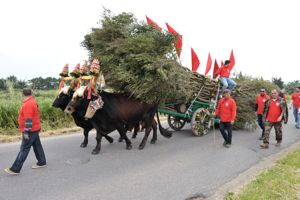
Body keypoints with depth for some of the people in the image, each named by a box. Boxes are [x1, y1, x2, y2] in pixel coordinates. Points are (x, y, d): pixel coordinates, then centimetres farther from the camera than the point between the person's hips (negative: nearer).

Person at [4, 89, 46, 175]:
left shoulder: (27, 104, -21)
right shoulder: (32, 102, 10)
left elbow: (28, 120, -24)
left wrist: (26, 132, -22)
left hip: (30, 131, -10)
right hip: (34, 129, 10)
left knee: (24, 150, -5)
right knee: (37, 146, 16)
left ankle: (15, 169, 1)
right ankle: (42, 162, 25)